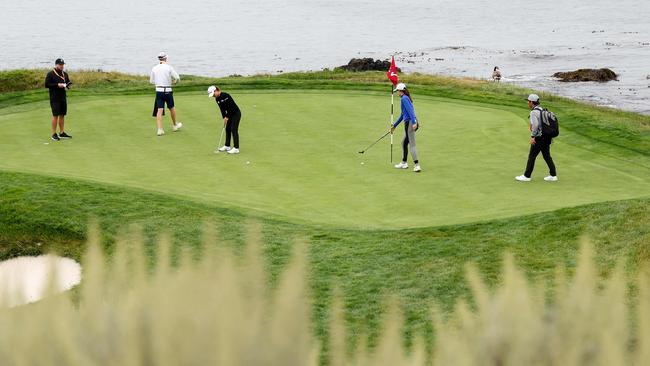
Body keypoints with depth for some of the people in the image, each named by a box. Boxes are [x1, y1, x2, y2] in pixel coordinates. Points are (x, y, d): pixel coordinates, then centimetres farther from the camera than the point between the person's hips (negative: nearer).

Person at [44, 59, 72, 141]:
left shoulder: (65, 74, 13)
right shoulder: (50, 74, -7)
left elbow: (68, 82, 21)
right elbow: (46, 84, -12)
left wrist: (67, 85, -3)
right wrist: (57, 85, -19)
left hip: (63, 97, 6)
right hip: (55, 98, -6)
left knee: (62, 115, 8)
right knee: (55, 115, -7)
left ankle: (62, 133, 15)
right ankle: (54, 134, -2)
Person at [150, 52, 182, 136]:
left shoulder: (154, 68, 1)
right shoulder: (169, 67, -8)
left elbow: (151, 81, 9)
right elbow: (177, 78, -6)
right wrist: (173, 81, 15)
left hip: (158, 91, 2)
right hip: (167, 91, -2)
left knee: (159, 110, 0)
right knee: (172, 108, 18)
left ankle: (159, 129, -8)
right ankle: (174, 125, 35)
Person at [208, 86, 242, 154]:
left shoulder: (225, 95, -24)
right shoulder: (217, 99, 2)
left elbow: (231, 107, -23)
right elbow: (222, 109, 7)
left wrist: (227, 117, -16)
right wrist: (224, 118, -4)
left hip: (236, 113, -9)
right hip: (230, 114, 9)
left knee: (234, 129, -11)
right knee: (227, 129, 11)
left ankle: (236, 148, -12)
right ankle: (227, 146, 21)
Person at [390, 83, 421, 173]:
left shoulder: (404, 99, -8)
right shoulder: (406, 98, 22)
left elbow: (410, 110, -21)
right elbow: (402, 115, 29)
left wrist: (413, 122, -30)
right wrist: (394, 125, 35)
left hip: (410, 123, -10)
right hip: (410, 123, 10)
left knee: (412, 145, -9)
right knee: (404, 143, 20)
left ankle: (417, 165, -13)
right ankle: (404, 163, 27)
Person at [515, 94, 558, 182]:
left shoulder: (533, 112, -16)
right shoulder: (542, 110, 12)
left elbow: (535, 125, -26)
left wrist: (532, 137, -21)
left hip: (539, 138, -8)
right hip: (547, 137, 8)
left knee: (532, 156, 1)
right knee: (547, 156, 12)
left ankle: (527, 176, 7)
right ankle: (553, 175, 10)